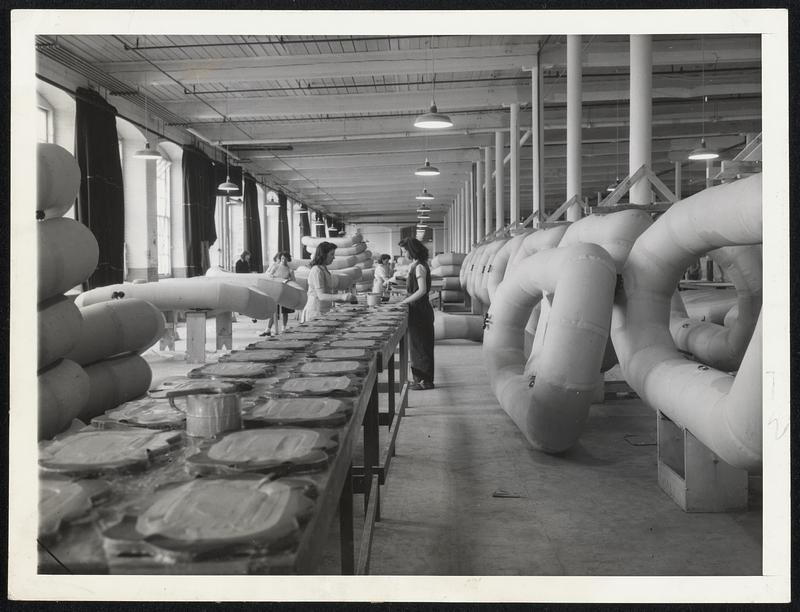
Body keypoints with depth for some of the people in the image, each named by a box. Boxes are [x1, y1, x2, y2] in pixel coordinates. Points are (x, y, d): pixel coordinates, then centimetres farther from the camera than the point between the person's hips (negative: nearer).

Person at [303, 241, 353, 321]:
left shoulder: (324, 269, 15)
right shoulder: (317, 271, -14)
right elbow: (321, 296, -22)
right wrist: (341, 296, -33)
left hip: (324, 312, 9)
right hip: (316, 312, -9)